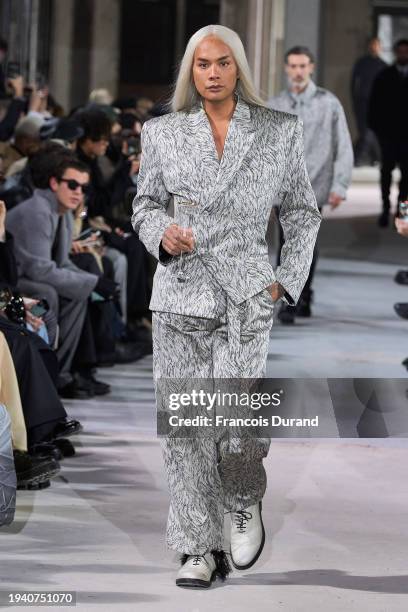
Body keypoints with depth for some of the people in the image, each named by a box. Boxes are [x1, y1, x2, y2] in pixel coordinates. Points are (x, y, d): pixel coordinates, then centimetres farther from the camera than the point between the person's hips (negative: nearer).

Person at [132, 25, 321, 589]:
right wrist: (162, 233, -7)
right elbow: (145, 203, 15)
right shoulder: (162, 133, 8)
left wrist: (288, 280, 3)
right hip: (180, 292, 2)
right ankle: (201, 549, 8)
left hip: (246, 293, -2)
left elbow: (302, 211, 12)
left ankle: (246, 505, 13)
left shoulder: (278, 131, 6)